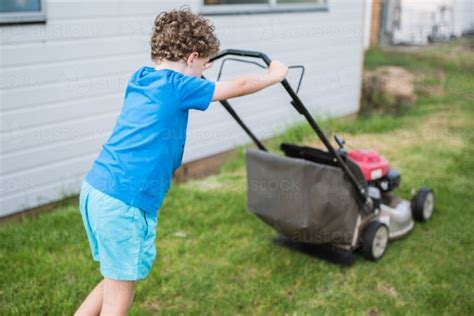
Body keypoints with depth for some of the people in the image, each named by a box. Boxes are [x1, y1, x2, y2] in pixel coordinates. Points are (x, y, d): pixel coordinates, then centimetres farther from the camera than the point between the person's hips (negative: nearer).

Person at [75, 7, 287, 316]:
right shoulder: (176, 85, -9)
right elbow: (239, 86, 1)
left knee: (117, 282, 24)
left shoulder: (142, 78, 12)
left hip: (96, 189, 9)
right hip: (124, 202, -9)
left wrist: (195, 71, 42)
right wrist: (274, 75, 17)